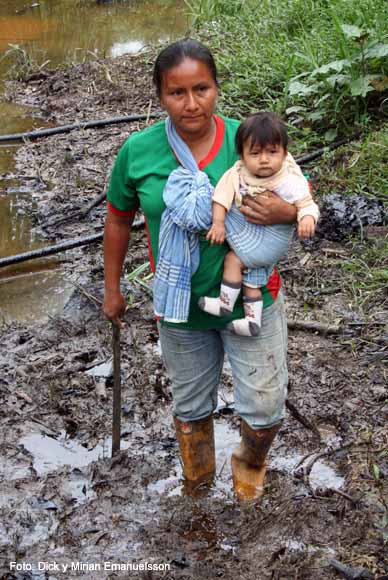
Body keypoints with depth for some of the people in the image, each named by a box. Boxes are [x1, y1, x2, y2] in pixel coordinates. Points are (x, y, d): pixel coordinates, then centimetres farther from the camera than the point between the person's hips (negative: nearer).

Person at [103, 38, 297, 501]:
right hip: (180, 307, 1)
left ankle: (250, 464, 44)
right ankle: (197, 481, 49)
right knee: (190, 407, 21)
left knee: (263, 411, 9)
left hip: (250, 301, -1)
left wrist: (286, 213, -28)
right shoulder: (137, 151, -12)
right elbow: (119, 219, 4)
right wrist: (112, 288, 10)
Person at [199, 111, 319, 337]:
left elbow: (306, 204, -19)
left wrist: (307, 218, -42)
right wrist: (217, 222, -26)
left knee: (234, 259, -13)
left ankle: (225, 303, 4)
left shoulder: (289, 182, -24)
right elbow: (223, 193, -17)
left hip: (270, 238, -5)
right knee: (251, 280, 14)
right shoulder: (239, 172, -16)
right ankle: (253, 320, 26)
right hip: (245, 232, 5)